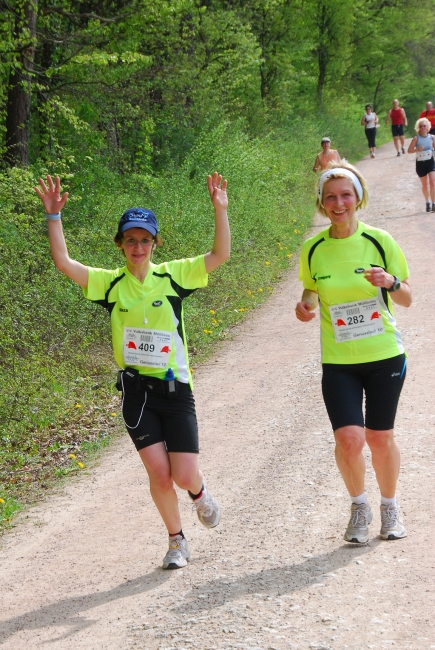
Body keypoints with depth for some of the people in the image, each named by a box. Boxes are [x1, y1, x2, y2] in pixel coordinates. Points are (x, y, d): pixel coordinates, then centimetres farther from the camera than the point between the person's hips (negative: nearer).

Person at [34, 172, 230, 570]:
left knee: (184, 476, -6)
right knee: (158, 473, -4)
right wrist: (54, 216, -16)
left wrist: (220, 209, -17)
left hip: (175, 388, 0)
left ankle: (200, 493, 32)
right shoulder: (109, 283, 1)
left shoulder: (173, 276, 0)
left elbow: (221, 255, -7)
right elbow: (63, 261, -8)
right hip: (136, 389, 0)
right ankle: (177, 543, 17)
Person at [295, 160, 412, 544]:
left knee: (380, 438, 8)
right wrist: (306, 304, -8)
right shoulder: (313, 249, -3)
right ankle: (359, 505, 15)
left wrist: (391, 282, -21)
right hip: (338, 361, 1)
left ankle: (390, 505, 34)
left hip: (384, 356, 0)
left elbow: (406, 300, 1)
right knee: (349, 439, -13)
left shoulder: (379, 241, -6)